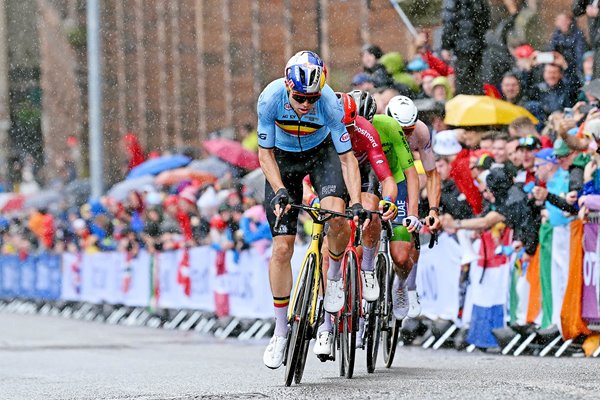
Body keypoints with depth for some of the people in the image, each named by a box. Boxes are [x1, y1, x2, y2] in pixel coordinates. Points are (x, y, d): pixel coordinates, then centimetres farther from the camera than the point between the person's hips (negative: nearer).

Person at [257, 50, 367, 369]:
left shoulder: (330, 104, -32)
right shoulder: (270, 98, -30)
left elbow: (347, 158, -25)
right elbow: (265, 153, -19)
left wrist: (357, 203, -36)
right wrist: (280, 191, -32)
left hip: (321, 152, 0)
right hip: (282, 158, 1)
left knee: (337, 214, -31)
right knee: (282, 248, -6)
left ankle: (334, 277, 0)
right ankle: (281, 333, 5)